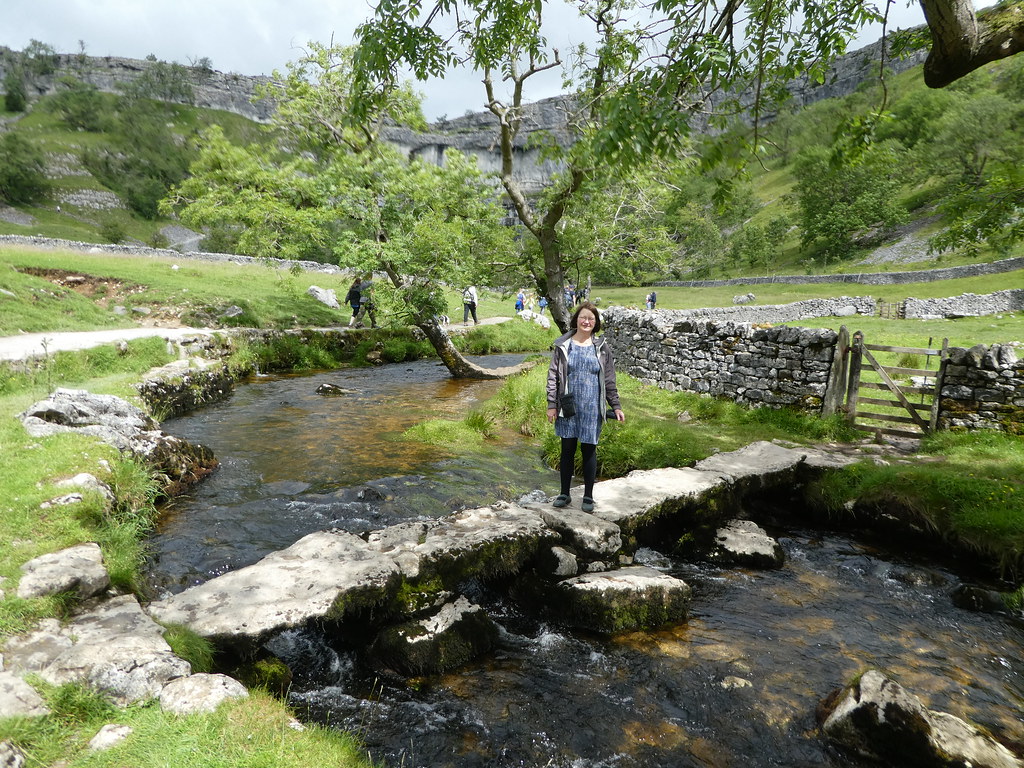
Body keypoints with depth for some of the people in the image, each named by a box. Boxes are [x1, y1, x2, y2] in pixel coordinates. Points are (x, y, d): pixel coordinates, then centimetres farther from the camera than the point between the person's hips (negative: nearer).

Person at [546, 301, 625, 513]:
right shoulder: (563, 346, 1)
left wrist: (616, 406, 4)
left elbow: (609, 380, 7)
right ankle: (564, 494, 23)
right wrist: (552, 404, -4)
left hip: (592, 408, 0)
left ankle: (588, 496, 20)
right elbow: (553, 376, 1)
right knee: (567, 449, 9)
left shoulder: (601, 347, 4)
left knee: (589, 450, 7)